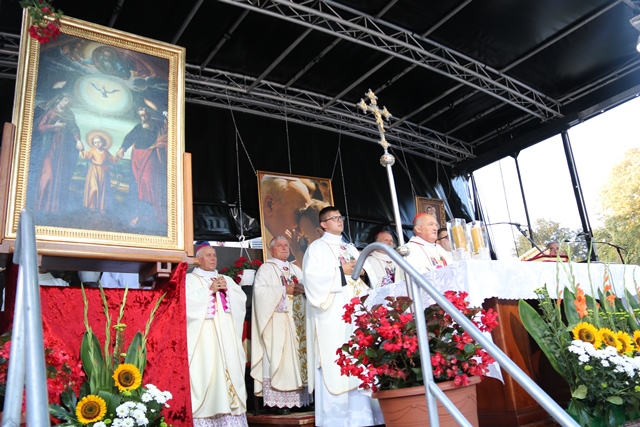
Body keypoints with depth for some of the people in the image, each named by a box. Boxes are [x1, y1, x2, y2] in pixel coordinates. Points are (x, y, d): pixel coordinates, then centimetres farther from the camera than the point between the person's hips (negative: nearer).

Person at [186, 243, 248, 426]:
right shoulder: (190, 279, 7)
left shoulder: (226, 279, 20)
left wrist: (227, 290, -5)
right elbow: (187, 300, -10)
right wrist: (210, 290, -11)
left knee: (230, 369, -2)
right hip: (203, 335, -4)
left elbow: (242, 298, 10)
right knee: (205, 370, -10)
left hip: (226, 335, 4)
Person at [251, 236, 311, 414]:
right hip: (277, 320, -6)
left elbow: (306, 287, 18)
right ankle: (278, 400, -7)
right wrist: (285, 289, -15)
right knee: (278, 356, -9)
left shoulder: (295, 269, 21)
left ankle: (297, 397, 6)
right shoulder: (266, 268, 2)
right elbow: (260, 290, -12)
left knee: (297, 354, 2)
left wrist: (303, 289, -6)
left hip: (296, 321, 6)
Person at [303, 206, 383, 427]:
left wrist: (362, 271, -4)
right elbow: (312, 277, -13)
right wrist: (342, 271, -13)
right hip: (332, 315, -6)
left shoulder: (351, 248, 22)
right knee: (335, 363, -7)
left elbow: (370, 275, 17)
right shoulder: (317, 248, 3)